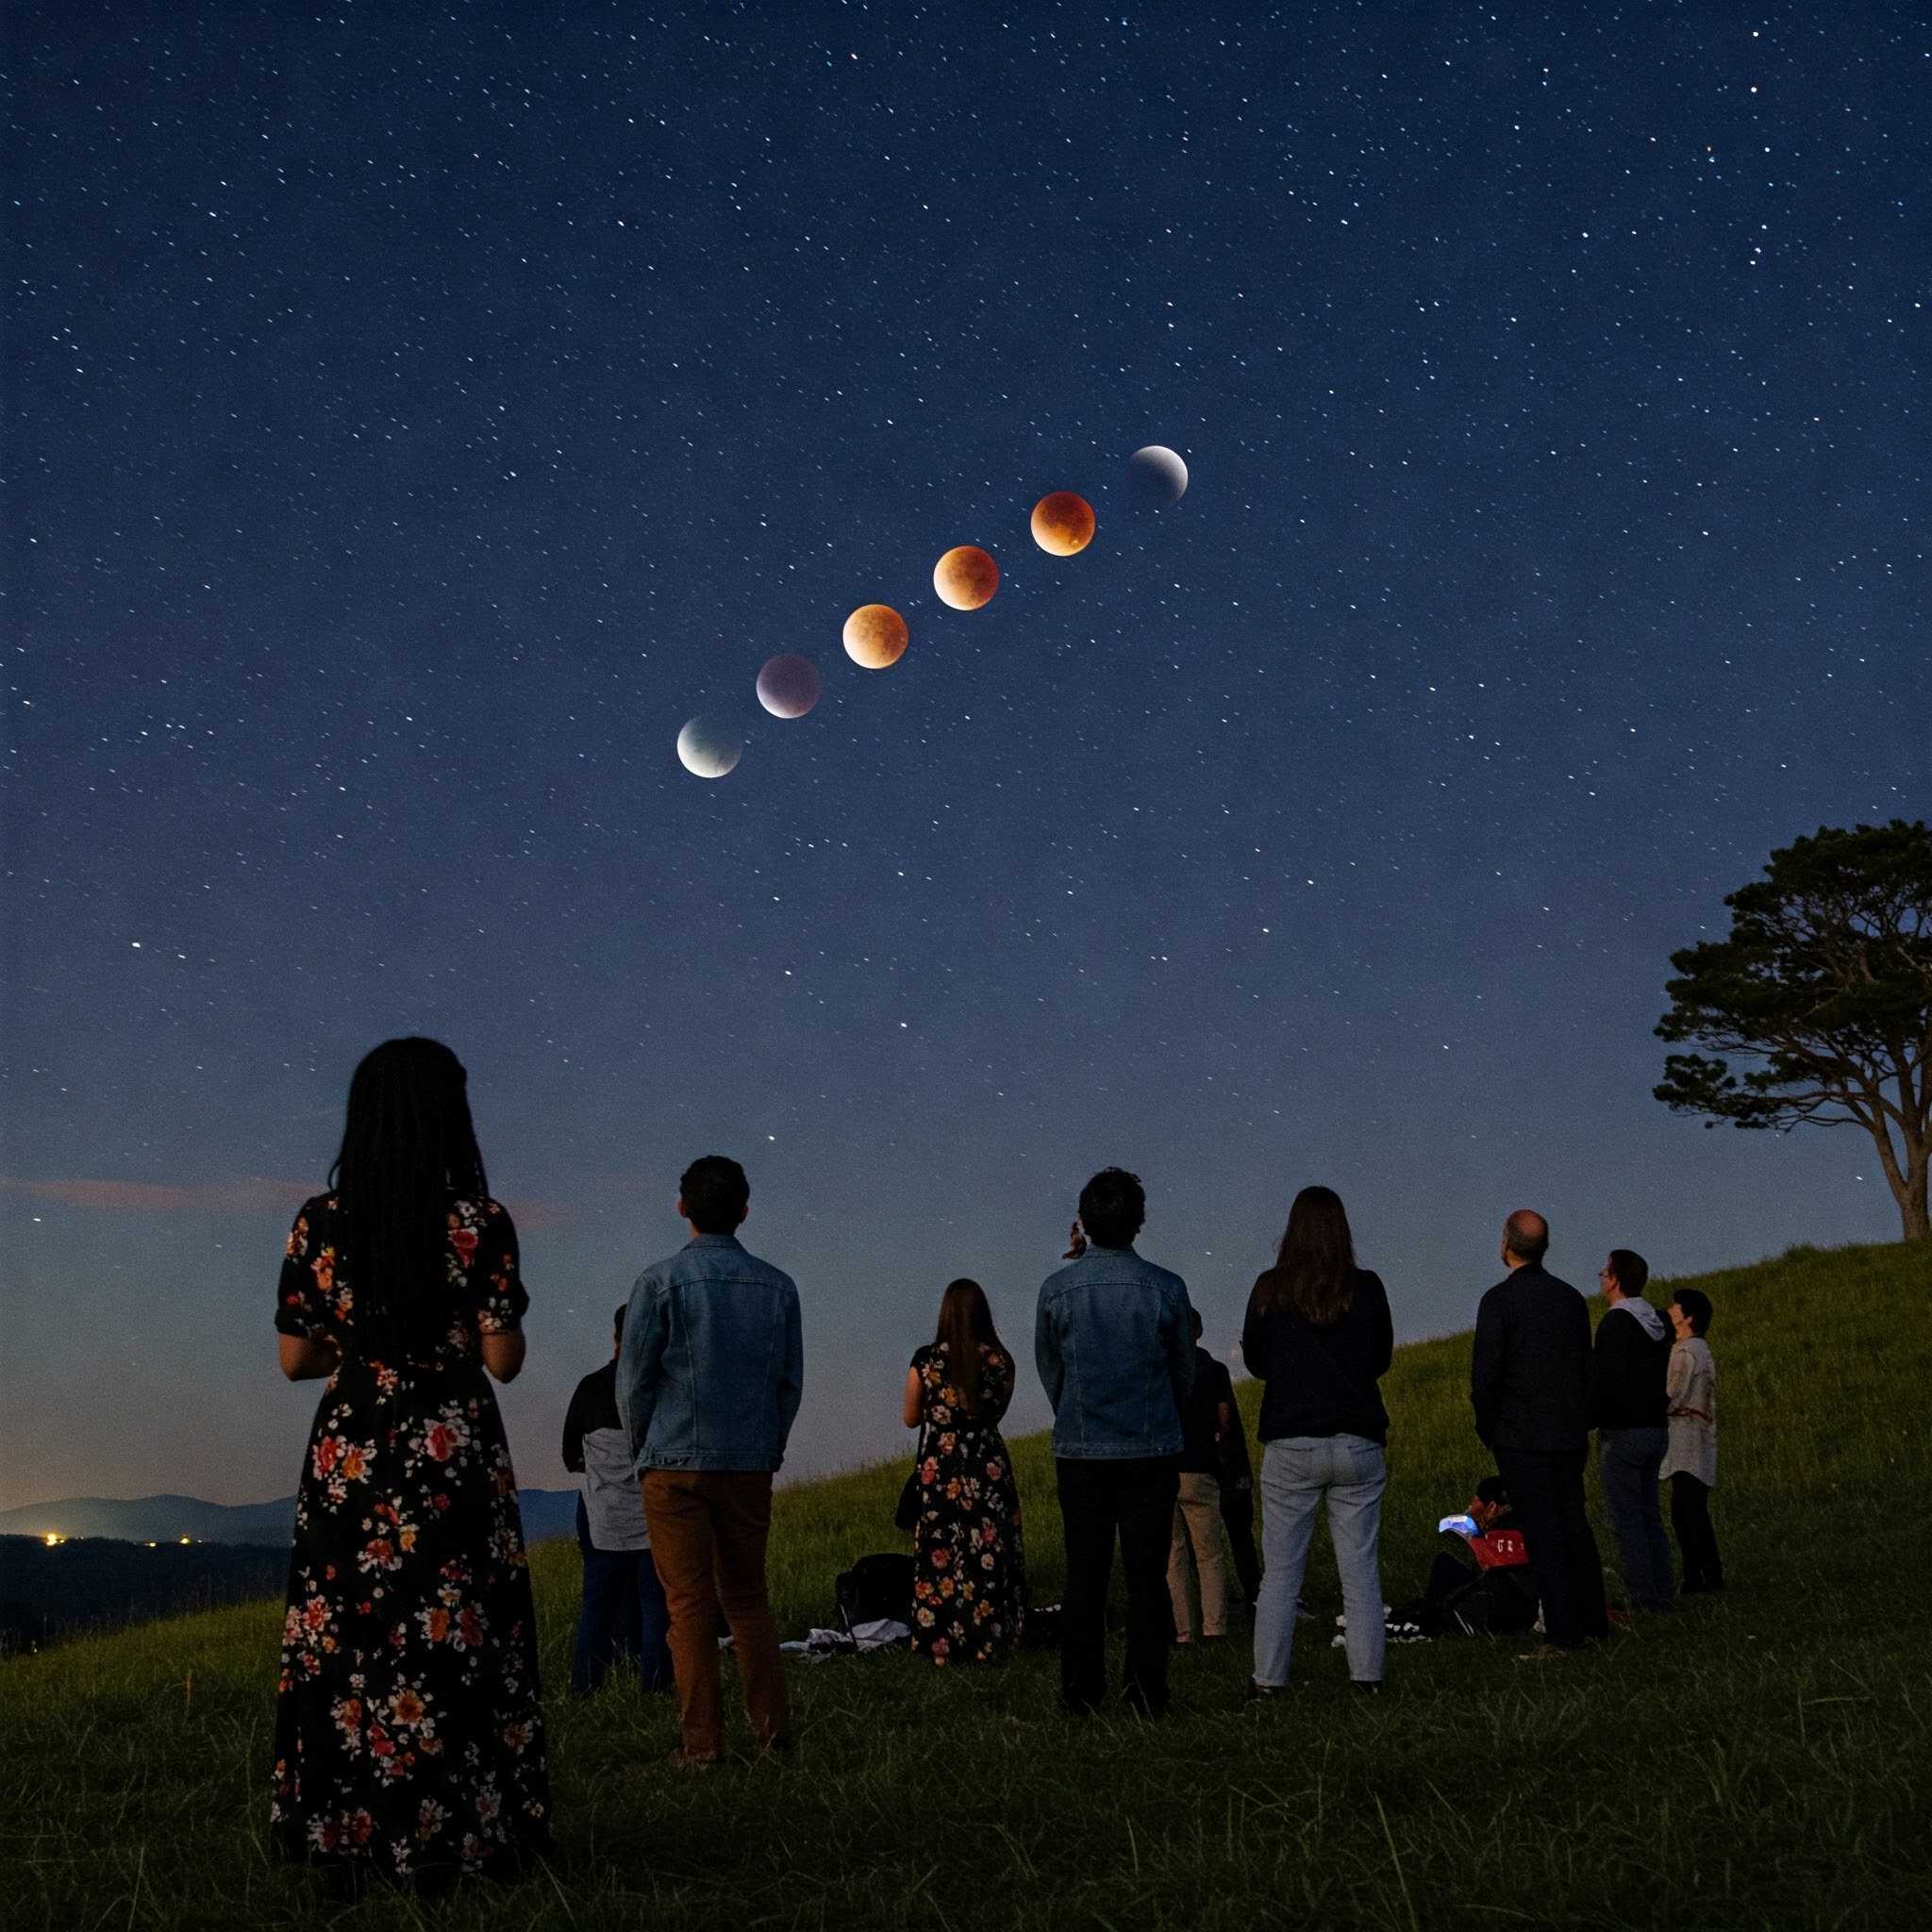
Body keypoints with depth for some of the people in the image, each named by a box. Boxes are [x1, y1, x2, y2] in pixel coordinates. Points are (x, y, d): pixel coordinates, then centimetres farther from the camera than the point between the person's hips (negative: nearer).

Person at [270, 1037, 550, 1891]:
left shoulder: (321, 1220, -1)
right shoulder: (480, 1222, -9)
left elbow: (296, 1359, 2)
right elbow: (503, 1359, -8)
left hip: (349, 1453, 2)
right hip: (455, 1454, -2)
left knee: (347, 1634, 9)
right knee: (453, 1634, 5)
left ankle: (346, 1837, 15)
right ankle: (447, 1839, 9)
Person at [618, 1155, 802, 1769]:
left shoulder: (662, 1281, -7)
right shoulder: (777, 1285, 5)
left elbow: (633, 1379, -3)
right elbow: (791, 1380, 9)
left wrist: (645, 1452, 10)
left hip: (676, 1462, -3)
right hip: (751, 1465, 3)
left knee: (689, 1603, 1)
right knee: (747, 1597, 14)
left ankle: (701, 1742, 3)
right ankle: (771, 1730, 12)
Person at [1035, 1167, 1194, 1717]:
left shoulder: (1057, 1288, -4)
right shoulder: (1166, 1288, -5)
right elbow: (1186, 1373, 7)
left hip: (1079, 1450, 1)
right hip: (1152, 1450, -1)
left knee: (1084, 1575, 7)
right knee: (1146, 1575, 5)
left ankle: (1081, 1695, 10)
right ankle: (1147, 1695, 5)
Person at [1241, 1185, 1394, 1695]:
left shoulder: (1270, 1288, -4)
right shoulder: (1366, 1288, -3)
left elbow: (1254, 1361, 7)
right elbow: (1382, 1360, 9)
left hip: (1289, 1446, -1)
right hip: (1357, 1443, 1)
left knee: (1280, 1572, 5)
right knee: (1361, 1571, 7)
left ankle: (1268, 1680, 5)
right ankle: (1368, 1677, 6)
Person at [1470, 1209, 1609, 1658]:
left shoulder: (1499, 1300, -12)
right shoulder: (1571, 1297, 8)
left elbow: (1485, 1374, -15)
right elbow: (1586, 1370, 14)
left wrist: (1487, 1431, -1)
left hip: (1520, 1438, -6)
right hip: (1568, 1434, 6)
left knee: (1542, 1535, -4)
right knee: (1575, 1526, 15)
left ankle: (1563, 1634, -5)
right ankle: (1593, 1621, 22)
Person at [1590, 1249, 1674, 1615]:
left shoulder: (1616, 1323, -15)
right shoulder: (1656, 1323, 13)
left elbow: (1604, 1382, -20)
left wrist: (1585, 1422, -11)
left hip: (1623, 1433, -9)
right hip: (1656, 1430, 9)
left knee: (1627, 1518, -4)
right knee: (1650, 1515, 13)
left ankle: (1640, 1598, -5)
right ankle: (1662, 1594, 14)